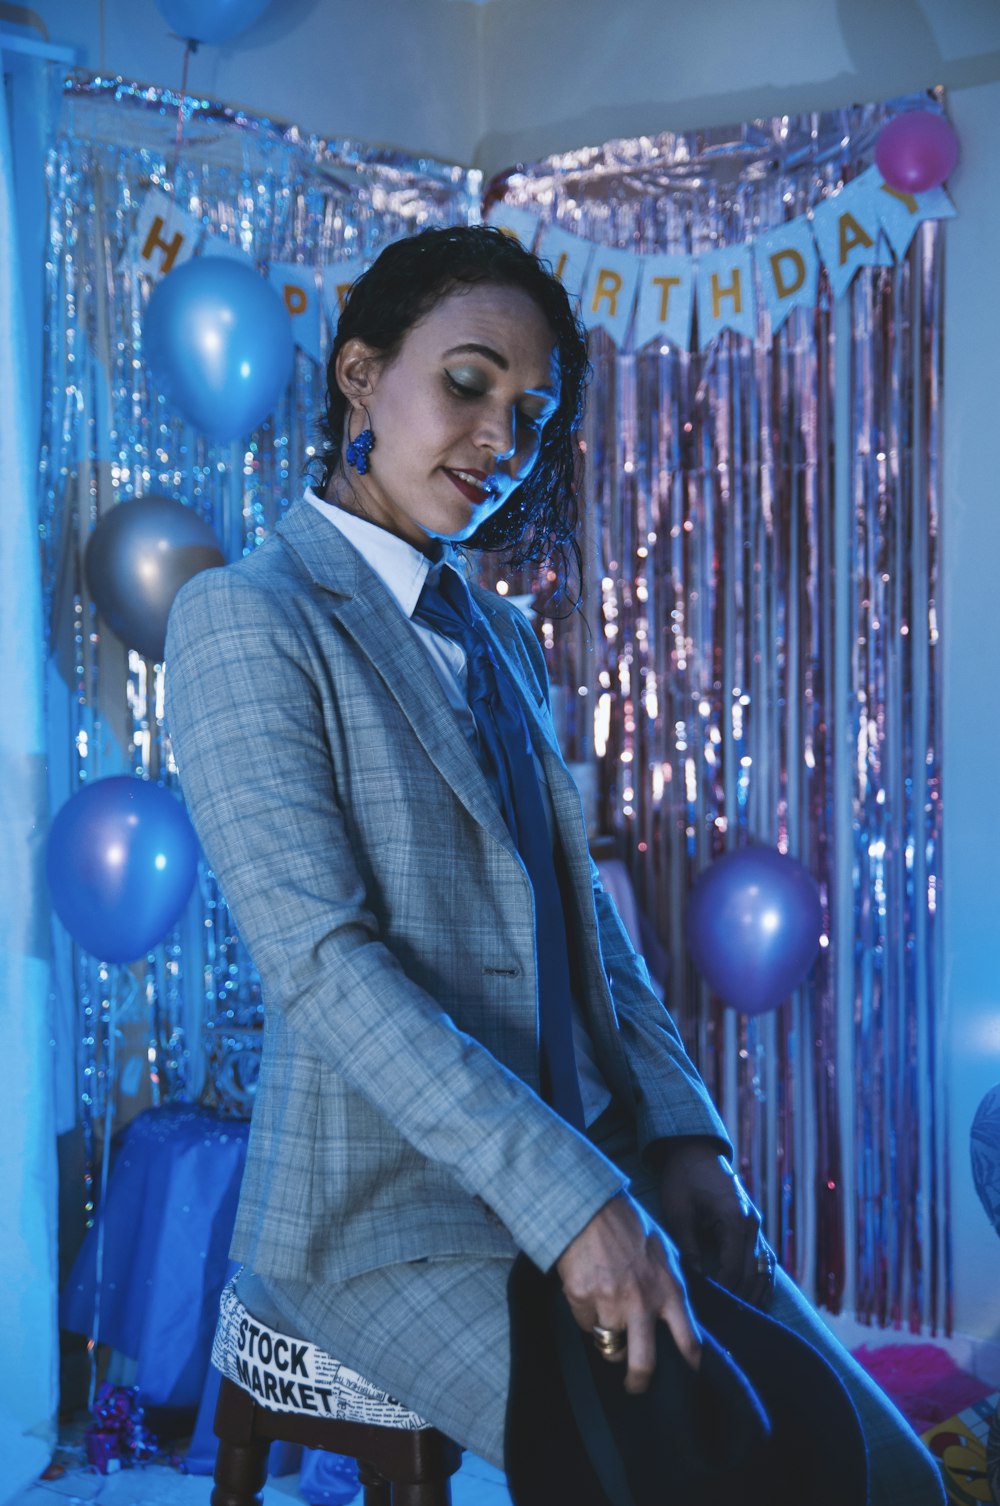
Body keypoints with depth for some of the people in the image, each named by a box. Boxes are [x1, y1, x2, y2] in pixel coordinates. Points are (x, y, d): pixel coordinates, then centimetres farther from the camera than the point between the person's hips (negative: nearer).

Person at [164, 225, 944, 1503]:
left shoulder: (502, 641, 16)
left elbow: (582, 911, 15)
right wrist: (566, 1202, -22)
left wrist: (682, 1133, -2)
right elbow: (318, 956, -17)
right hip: (387, 1211, -6)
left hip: (592, 1164, 7)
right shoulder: (243, 618, -8)